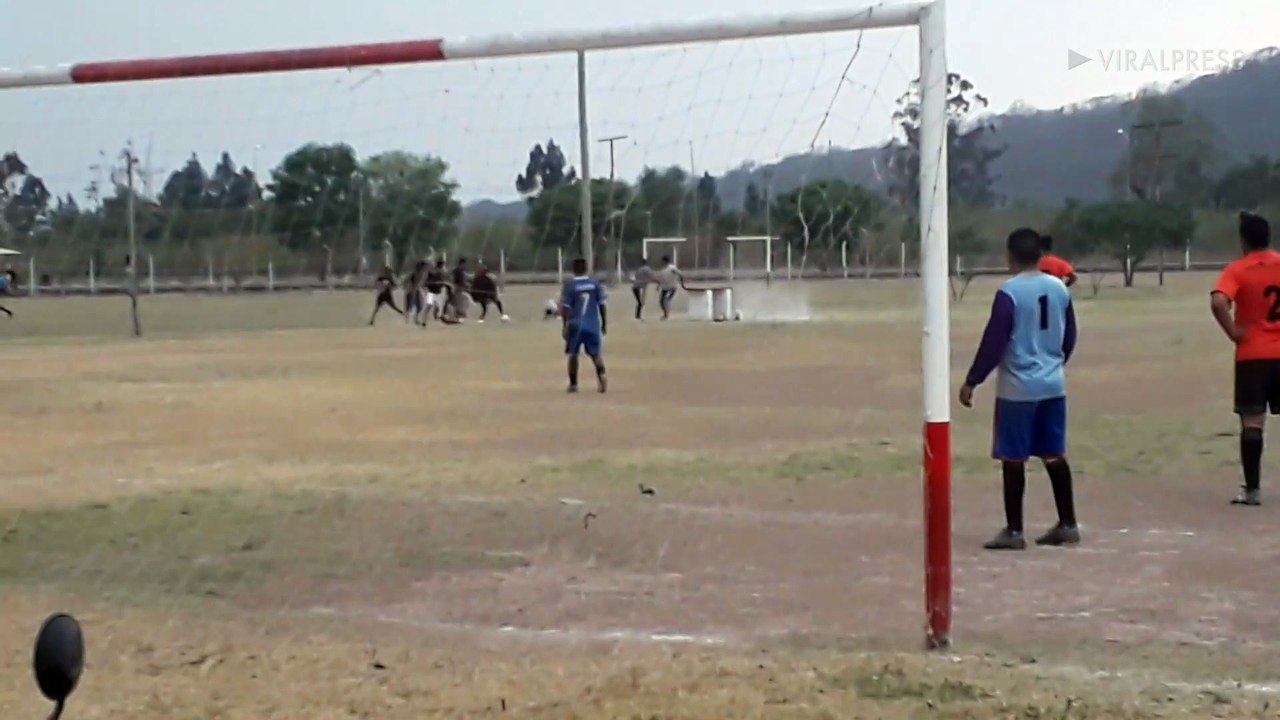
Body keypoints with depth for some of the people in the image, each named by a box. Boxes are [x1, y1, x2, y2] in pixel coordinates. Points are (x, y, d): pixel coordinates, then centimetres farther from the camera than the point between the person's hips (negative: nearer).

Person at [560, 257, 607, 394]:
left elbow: (566, 307, -9)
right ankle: (601, 375, -16)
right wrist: (604, 323, 12)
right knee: (596, 354, 10)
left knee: (573, 354, 11)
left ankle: (573, 384, 11)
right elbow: (601, 304, 3)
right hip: (593, 324, 2)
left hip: (576, 324, -2)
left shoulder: (569, 284, -6)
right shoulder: (595, 283, 2)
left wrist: (565, 324, -3)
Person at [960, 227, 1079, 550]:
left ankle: (1014, 531, 4)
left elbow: (993, 342, -15)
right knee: (1055, 455, 13)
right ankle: (1068, 525, 17)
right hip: (1054, 385, 6)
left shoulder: (1009, 292, -14)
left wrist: (971, 382, -8)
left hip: (1018, 388, -6)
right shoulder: (1060, 288, 5)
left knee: (1013, 459, 1)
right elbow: (1070, 338, 14)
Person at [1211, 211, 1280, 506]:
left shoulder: (1237, 270, -9)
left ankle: (1252, 489, -1)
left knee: (1252, 422, 0)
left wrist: (1233, 332, -14)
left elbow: (1218, 302, -26)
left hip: (1252, 355, -3)